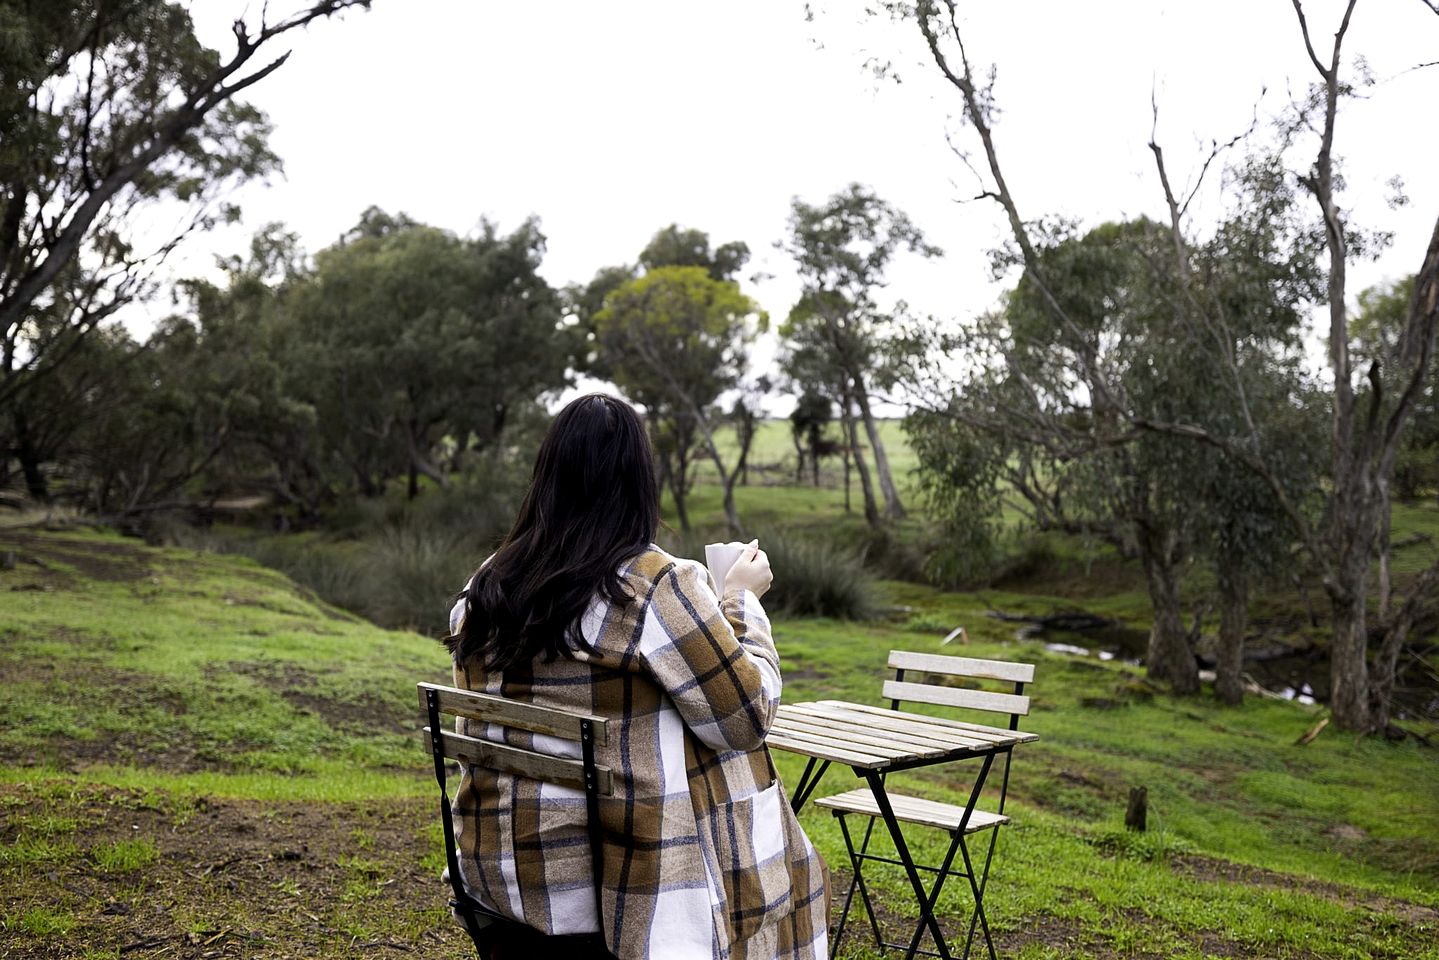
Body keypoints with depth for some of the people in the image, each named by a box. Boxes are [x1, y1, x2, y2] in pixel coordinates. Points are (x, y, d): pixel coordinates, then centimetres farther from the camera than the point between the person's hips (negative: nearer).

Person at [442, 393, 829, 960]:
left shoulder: (485, 589, -2)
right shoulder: (660, 585, -20)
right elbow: (748, 715, -11)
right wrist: (742, 599, 1)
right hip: (624, 875, -6)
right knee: (783, 868, 22)